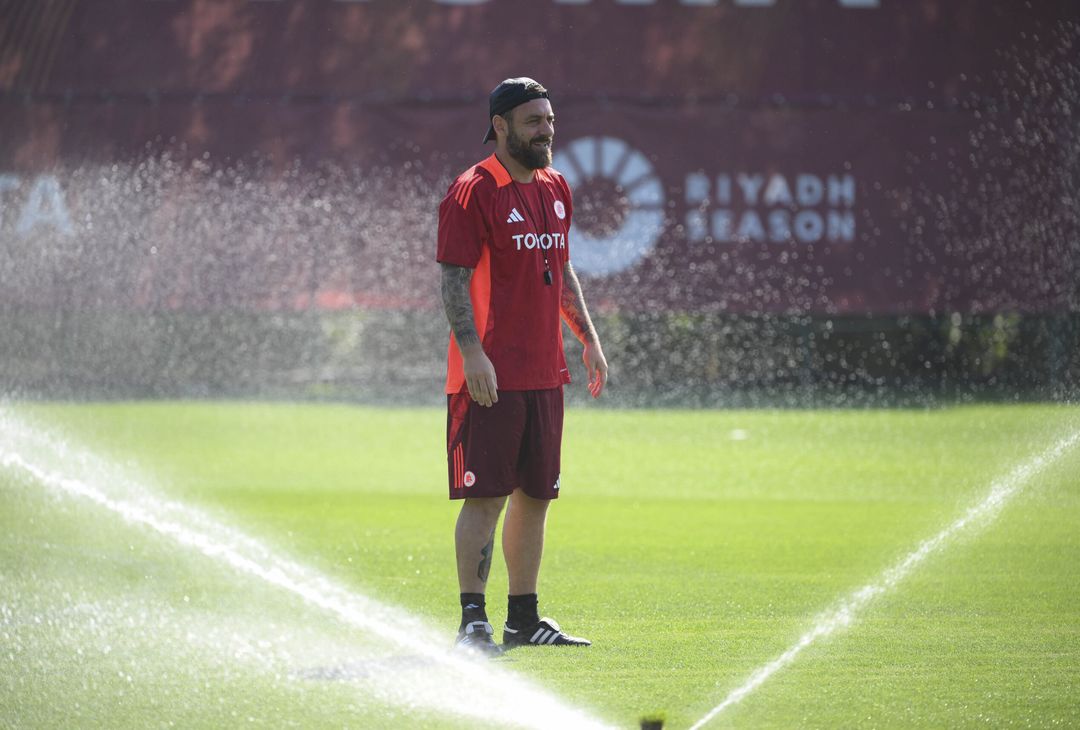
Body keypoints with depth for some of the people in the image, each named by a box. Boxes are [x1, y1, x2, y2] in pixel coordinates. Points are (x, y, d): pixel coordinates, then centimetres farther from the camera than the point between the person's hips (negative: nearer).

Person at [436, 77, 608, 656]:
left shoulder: (554, 189, 15)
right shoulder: (472, 192, -9)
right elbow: (454, 279, -13)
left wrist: (588, 338, 19)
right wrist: (472, 353, -22)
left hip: (544, 372, 8)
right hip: (491, 376, -8)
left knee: (536, 494, 11)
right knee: (486, 496, -8)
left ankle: (524, 618, 19)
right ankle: (473, 621, -5)